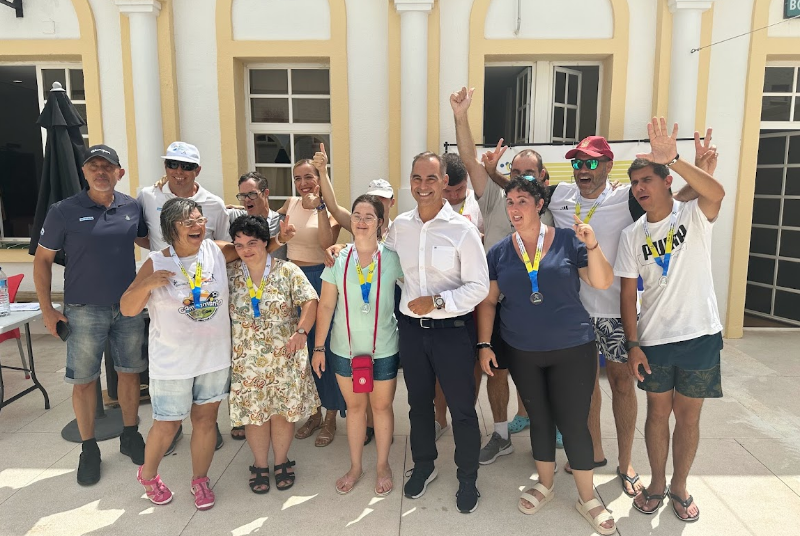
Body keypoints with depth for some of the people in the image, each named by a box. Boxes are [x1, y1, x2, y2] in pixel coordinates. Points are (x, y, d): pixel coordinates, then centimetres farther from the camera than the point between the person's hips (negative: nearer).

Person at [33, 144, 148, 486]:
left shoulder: (132, 207, 1)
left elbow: (147, 240, 19)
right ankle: (89, 448, 23)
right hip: (84, 310, -2)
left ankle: (130, 435, 31)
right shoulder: (64, 211, -7)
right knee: (84, 379, 6)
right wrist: (47, 310, -4)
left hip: (128, 307, 3)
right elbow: (42, 260, 0)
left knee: (129, 371, 13)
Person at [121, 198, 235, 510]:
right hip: (172, 363, -2)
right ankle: (147, 475, 40)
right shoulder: (156, 263, -9)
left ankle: (200, 480, 34)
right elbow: (127, 309, -8)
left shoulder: (217, 252, -2)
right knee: (167, 425, 11)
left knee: (206, 419, 13)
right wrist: (147, 284, -26)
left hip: (215, 357, 3)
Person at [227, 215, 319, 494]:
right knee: (254, 413, 8)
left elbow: (310, 301, -6)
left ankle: (281, 462, 28)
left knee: (283, 410, 7)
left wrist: (301, 331, -18)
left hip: (285, 356, -1)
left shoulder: (287, 271, -4)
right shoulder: (230, 273, 2)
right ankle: (260, 465, 28)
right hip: (247, 360, 1)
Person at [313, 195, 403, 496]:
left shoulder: (392, 258, -8)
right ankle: (355, 467, 33)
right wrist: (318, 347, 0)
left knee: (382, 406, 12)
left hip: (383, 349, -1)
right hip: (345, 348, 2)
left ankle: (383, 466, 32)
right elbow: (326, 305, 0)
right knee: (354, 406, 15)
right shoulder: (338, 260, -3)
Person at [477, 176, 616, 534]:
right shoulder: (499, 252, 0)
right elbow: (488, 301, 4)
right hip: (521, 353, 2)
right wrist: (484, 344, -1)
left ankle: (587, 498, 24)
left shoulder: (568, 240, -6)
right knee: (539, 418, 16)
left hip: (572, 350, -2)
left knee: (574, 423, 4)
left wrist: (592, 246, -23)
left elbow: (602, 283, -8)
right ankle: (545, 484, 36)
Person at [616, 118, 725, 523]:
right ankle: (657, 483, 34)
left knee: (688, 417, 12)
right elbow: (628, 293, 0)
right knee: (658, 413, 14)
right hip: (653, 339, 2)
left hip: (700, 336, -2)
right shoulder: (632, 235, 0)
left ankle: (679, 486, 33)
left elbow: (717, 193, -31)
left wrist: (673, 159, -42)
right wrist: (632, 344, -5)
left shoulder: (694, 215, -6)